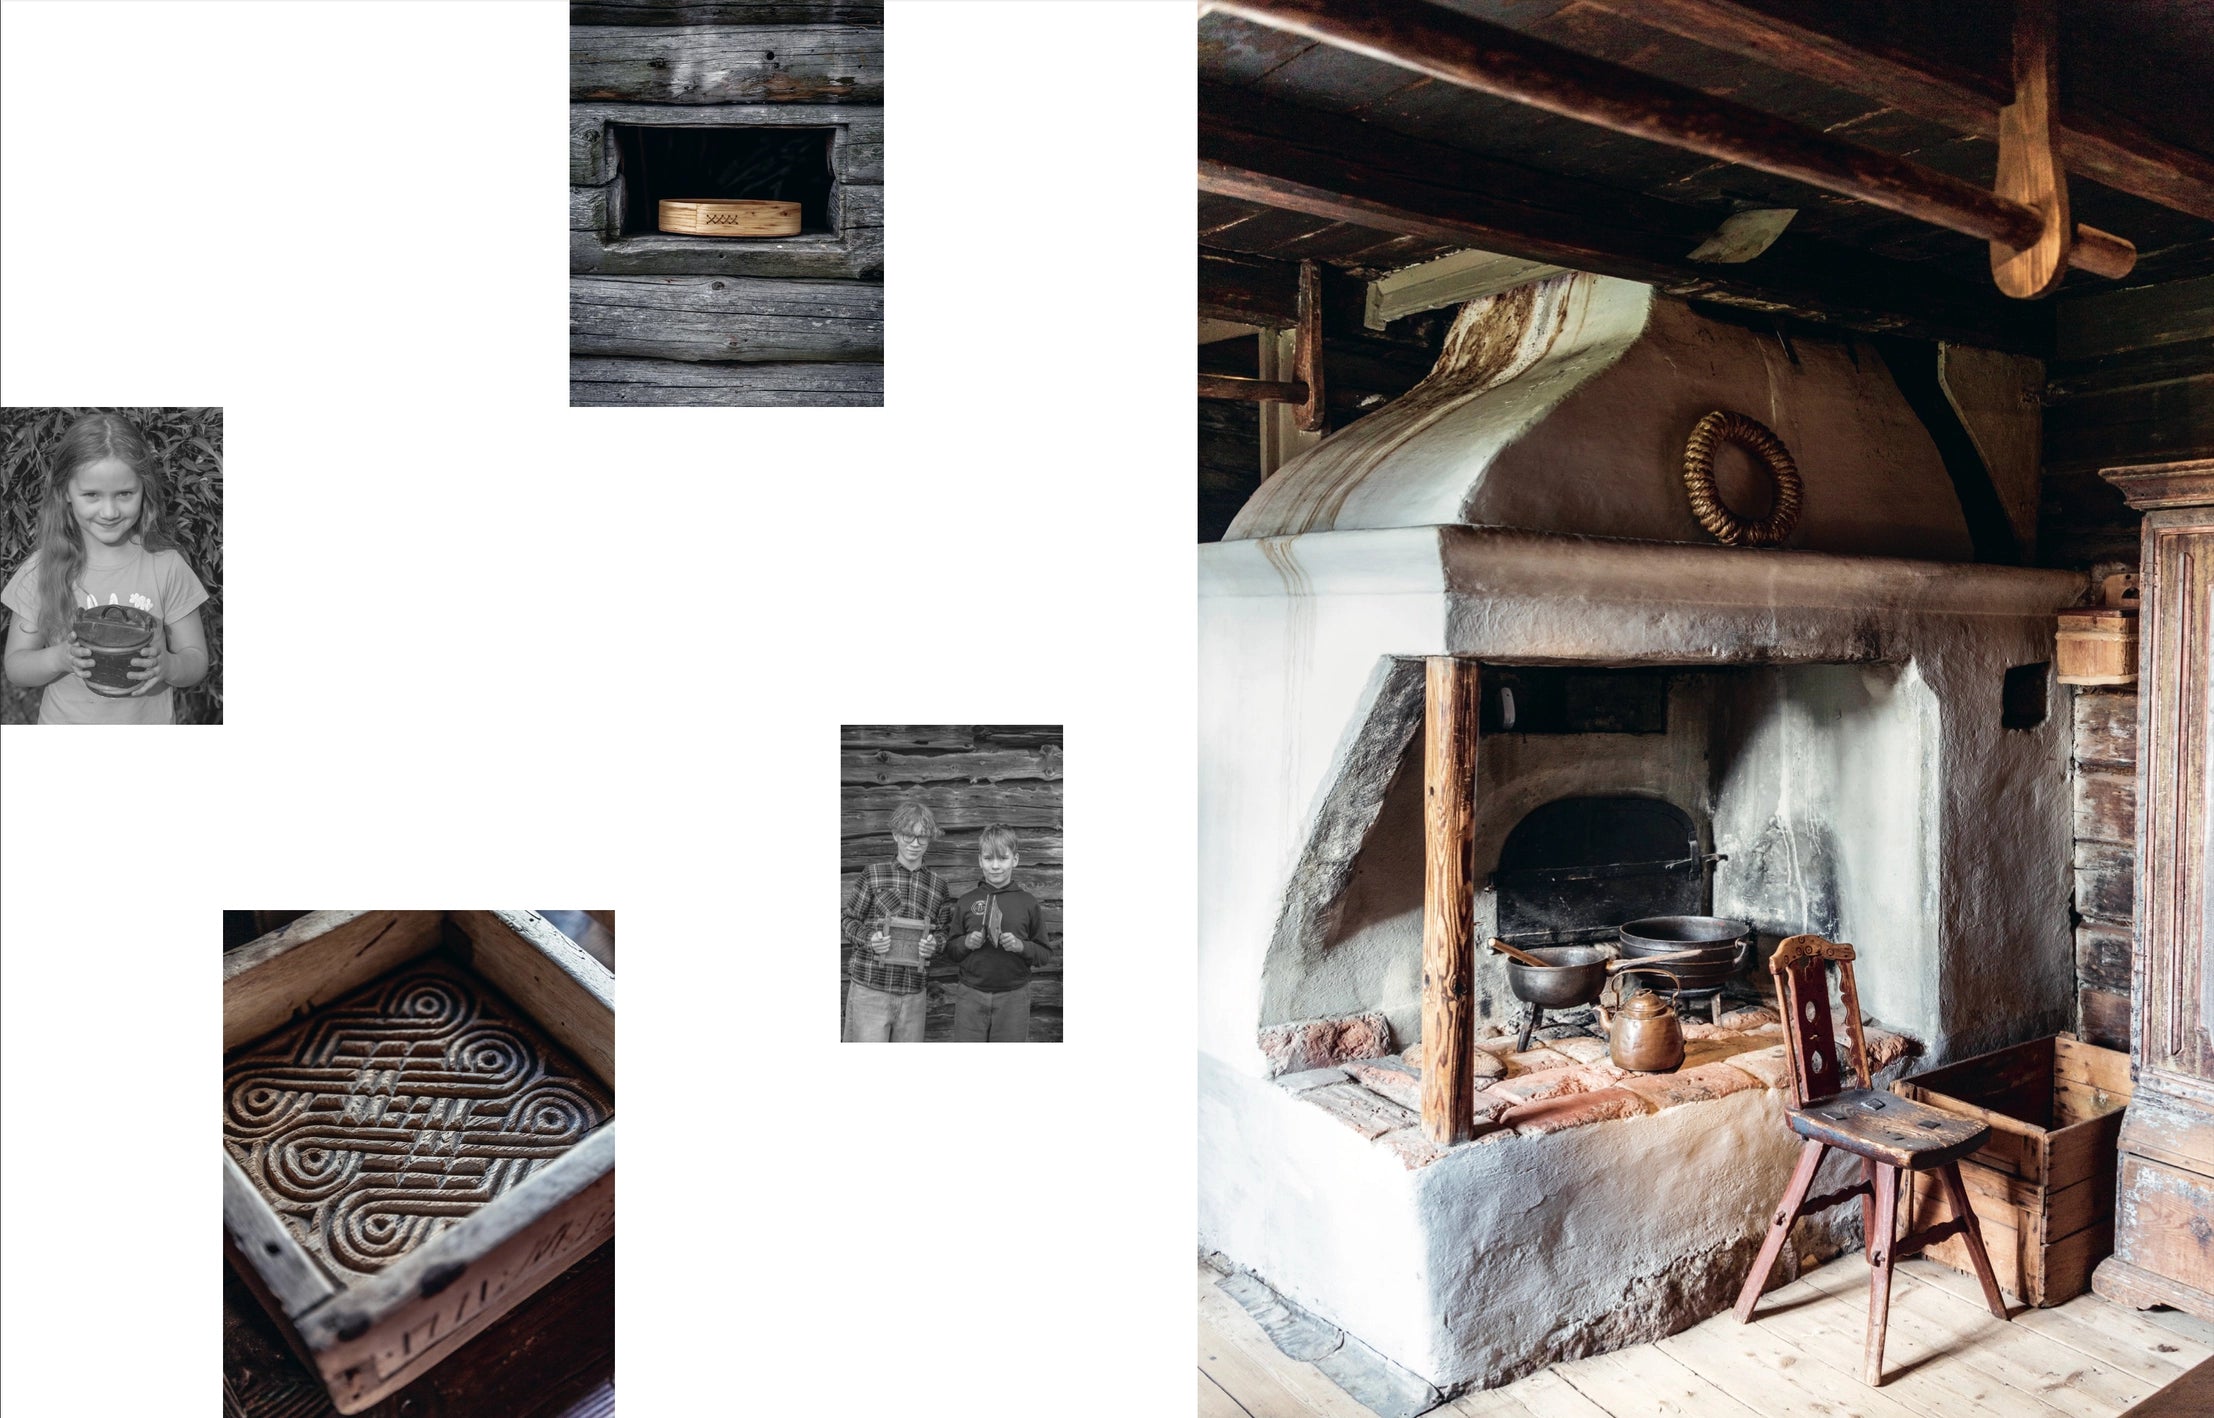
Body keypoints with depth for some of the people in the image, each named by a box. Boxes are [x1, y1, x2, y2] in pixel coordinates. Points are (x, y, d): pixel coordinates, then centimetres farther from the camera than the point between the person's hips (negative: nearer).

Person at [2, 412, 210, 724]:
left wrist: (165, 665, -26)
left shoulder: (167, 567, -11)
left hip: (149, 721, -1)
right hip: (64, 721, 1)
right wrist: (59, 658, -22)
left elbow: (197, 662, -7)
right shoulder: (41, 571, -9)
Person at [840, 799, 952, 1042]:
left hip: (913, 993, 3)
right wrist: (869, 939, -16)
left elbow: (944, 931, 14)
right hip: (869, 988, -3)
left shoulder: (938, 885, 7)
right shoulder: (872, 874, -1)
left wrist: (934, 945, -9)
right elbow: (848, 920, 3)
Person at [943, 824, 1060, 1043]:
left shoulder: (1028, 903, 1)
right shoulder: (967, 901, 4)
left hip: (1013, 998, -1)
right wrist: (966, 943, -11)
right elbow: (950, 951, 9)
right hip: (970, 996, 1)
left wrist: (1021, 946, -14)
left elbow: (1046, 955, 4)